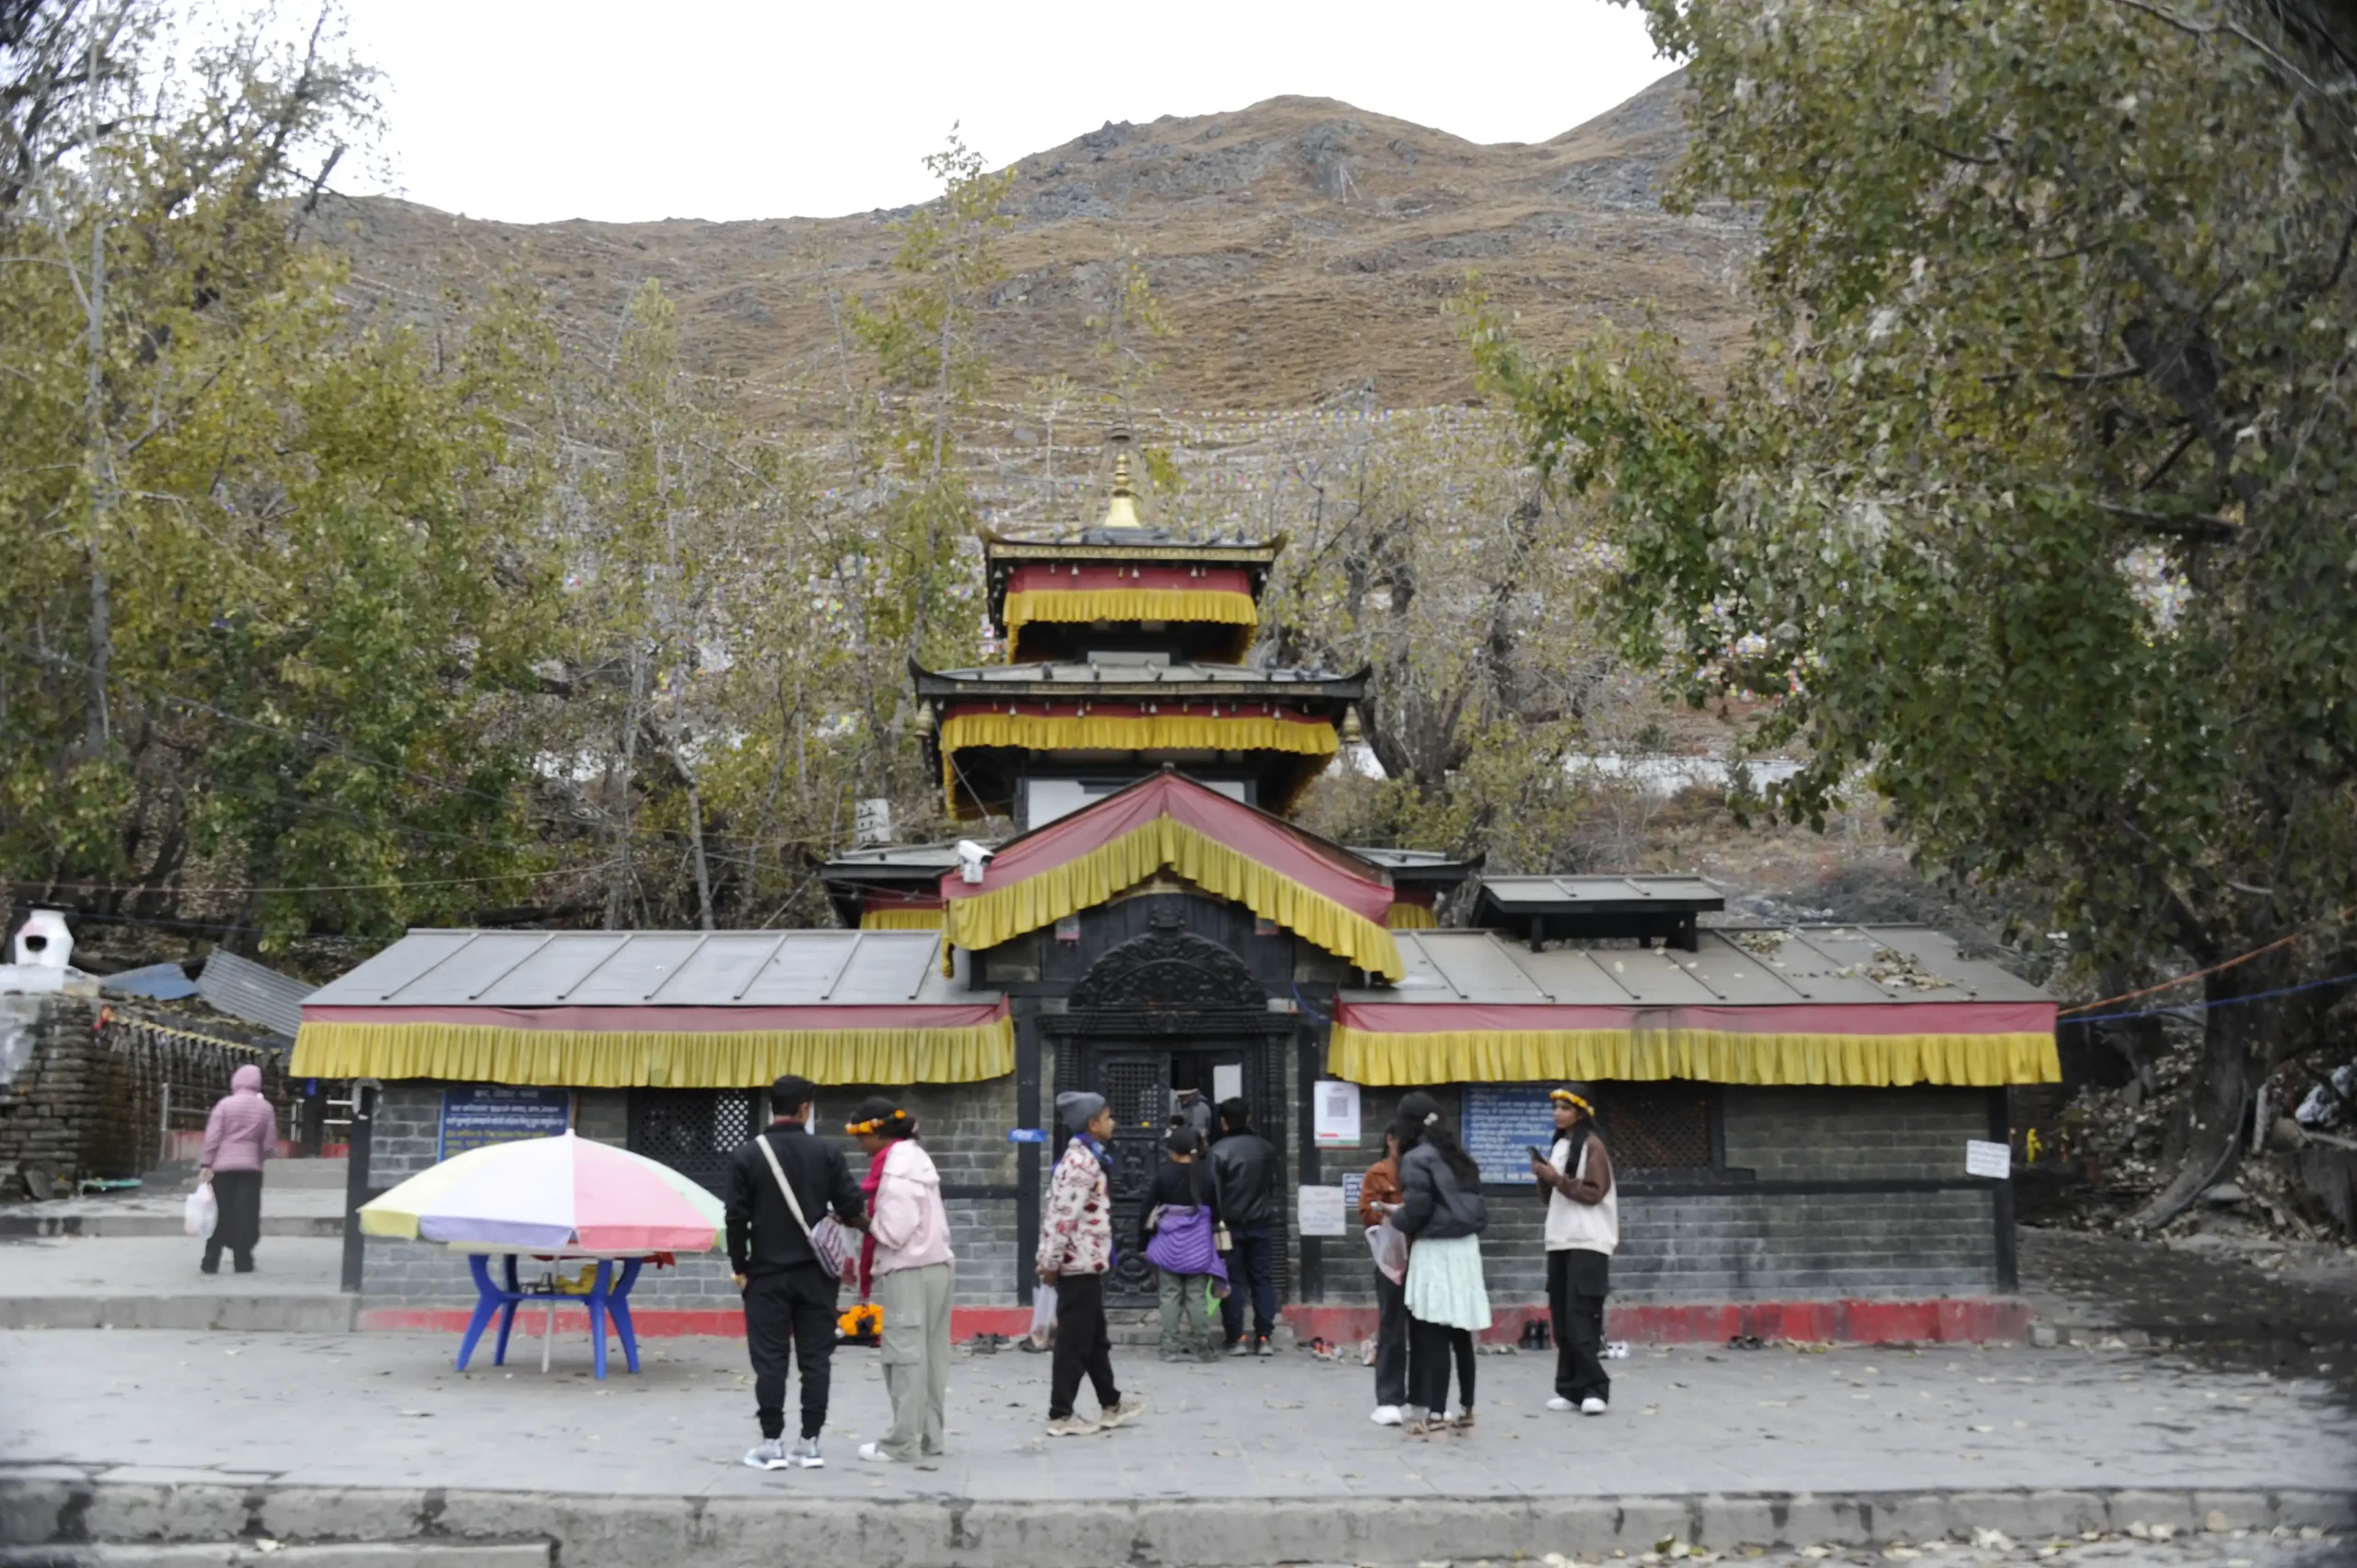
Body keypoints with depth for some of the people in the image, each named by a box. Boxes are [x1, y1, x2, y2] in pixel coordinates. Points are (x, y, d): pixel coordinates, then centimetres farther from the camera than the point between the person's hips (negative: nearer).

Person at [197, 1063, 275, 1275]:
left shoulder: (225, 1104, -2)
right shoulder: (265, 1108, 3)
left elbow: (212, 1137, -7)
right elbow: (270, 1145, 2)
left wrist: (205, 1164, -5)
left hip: (223, 1166, 0)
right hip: (250, 1167, 0)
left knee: (220, 1214, 5)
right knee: (246, 1214, 4)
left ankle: (211, 1262, 5)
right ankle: (243, 1261, 2)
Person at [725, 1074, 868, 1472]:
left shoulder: (747, 1155, -4)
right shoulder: (827, 1153, -2)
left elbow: (737, 1218, -4)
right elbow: (851, 1209, -1)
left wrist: (739, 1267, 7)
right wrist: (865, 1223, 22)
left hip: (767, 1273, -1)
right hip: (815, 1273, 1)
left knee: (769, 1360, 4)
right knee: (815, 1358, 6)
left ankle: (772, 1443, 4)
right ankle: (810, 1442, 8)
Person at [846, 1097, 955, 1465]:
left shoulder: (895, 1167, -15)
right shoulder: (915, 1156, 16)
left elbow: (893, 1231, -19)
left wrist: (863, 1220, -5)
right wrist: (872, 1217, 5)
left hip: (909, 1272, -10)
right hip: (934, 1266, 10)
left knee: (905, 1357, -5)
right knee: (929, 1355, 10)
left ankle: (903, 1444, -2)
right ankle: (928, 1435, 14)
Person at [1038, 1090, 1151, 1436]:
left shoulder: (1082, 1157, 15)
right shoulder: (1082, 1161, -18)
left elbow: (1060, 1212, 18)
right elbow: (1063, 1215, -23)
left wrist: (1051, 1260, 17)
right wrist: (1051, 1262, -18)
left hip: (1084, 1263, 10)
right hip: (1080, 1263, -10)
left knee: (1095, 1338, 18)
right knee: (1074, 1341, -3)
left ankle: (1110, 1404, 28)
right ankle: (1060, 1415, 4)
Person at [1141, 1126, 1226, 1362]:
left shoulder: (1163, 1175, -6)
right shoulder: (1206, 1176, -1)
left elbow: (1149, 1210, -2)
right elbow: (1216, 1212, 3)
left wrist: (1143, 1242, 7)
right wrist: (1218, 1245, 15)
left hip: (1169, 1244, -1)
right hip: (1198, 1245, 1)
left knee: (1170, 1295, 6)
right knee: (1197, 1296, 4)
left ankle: (1171, 1346, 6)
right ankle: (1201, 1347, 5)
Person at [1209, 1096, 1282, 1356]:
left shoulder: (1218, 1151, -10)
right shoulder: (1267, 1148, 4)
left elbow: (1212, 1191, -11)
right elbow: (1278, 1187, 9)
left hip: (1231, 1225, -3)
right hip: (1260, 1224, 3)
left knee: (1232, 1280, 4)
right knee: (1263, 1279, 7)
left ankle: (1236, 1338, 2)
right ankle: (1263, 1337, 4)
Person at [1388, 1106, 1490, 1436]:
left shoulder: (1416, 1158, -6)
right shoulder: (1456, 1156, 16)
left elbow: (1418, 1207, -15)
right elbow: (1472, 1202, 13)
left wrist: (1396, 1221, 4)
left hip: (1435, 1249, -7)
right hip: (1465, 1246, 7)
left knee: (1433, 1335, -6)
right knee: (1460, 1333, 13)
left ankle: (1435, 1412, -9)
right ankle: (1465, 1409, 18)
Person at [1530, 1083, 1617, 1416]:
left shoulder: (1592, 1146, -6)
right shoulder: (1558, 1145, 16)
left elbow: (1594, 1193, -13)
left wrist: (1557, 1178, -17)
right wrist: (1543, 1178, 2)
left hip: (1588, 1243, -7)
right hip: (1559, 1242, 7)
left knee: (1581, 1316, -13)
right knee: (1561, 1317, 4)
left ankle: (1595, 1388, -10)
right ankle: (1570, 1389, 7)